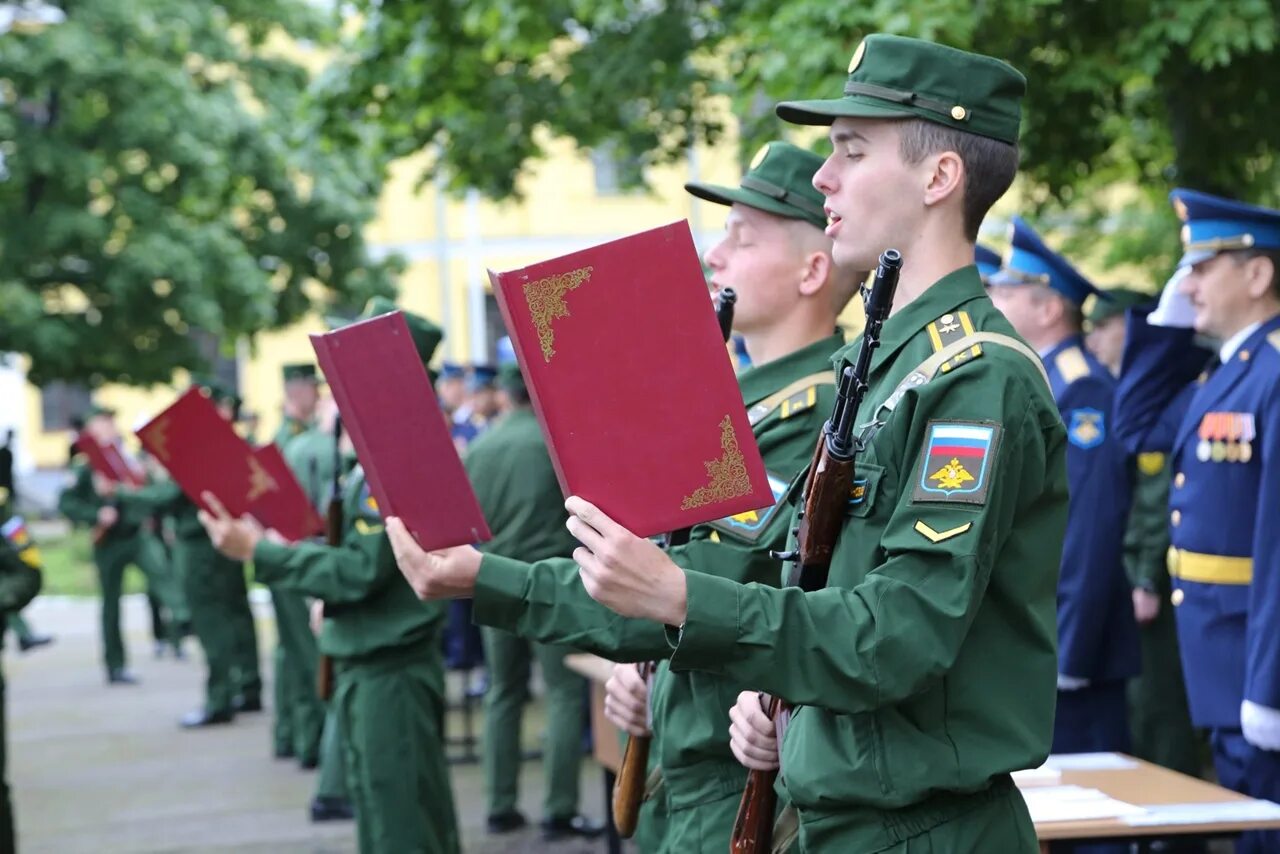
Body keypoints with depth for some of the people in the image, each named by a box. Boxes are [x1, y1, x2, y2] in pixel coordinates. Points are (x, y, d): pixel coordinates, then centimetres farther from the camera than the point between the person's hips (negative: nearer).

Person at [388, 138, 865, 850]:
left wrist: (486, 581, -24)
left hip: (743, 793, -9)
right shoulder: (755, 397, 12)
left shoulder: (815, 411, -19)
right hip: (690, 769, 9)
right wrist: (636, 666, 3)